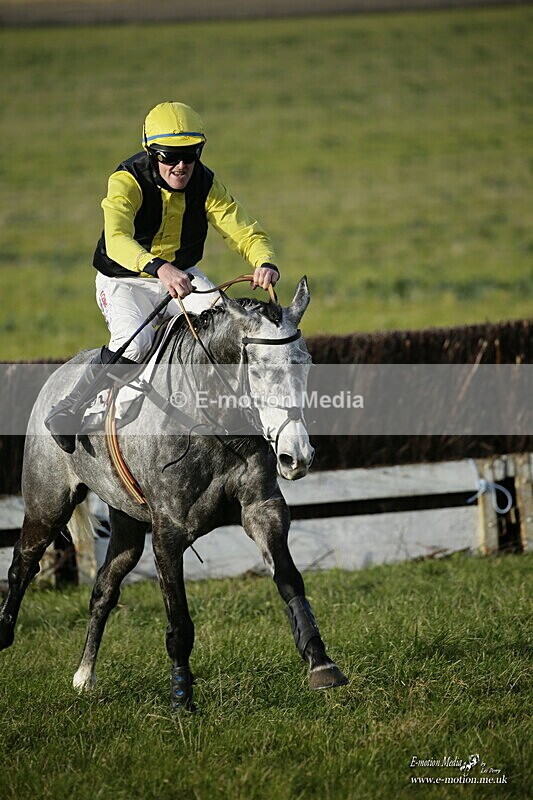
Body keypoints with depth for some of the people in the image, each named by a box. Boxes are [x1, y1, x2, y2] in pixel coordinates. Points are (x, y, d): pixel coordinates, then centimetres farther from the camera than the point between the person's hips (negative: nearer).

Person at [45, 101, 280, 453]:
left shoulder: (206, 185, -11)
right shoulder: (128, 182, -25)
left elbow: (246, 232, -15)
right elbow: (116, 239, -43)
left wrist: (265, 263, -41)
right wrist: (158, 268, -63)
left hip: (183, 275, 4)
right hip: (124, 280, -4)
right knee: (133, 341, -32)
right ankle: (69, 413, -13)